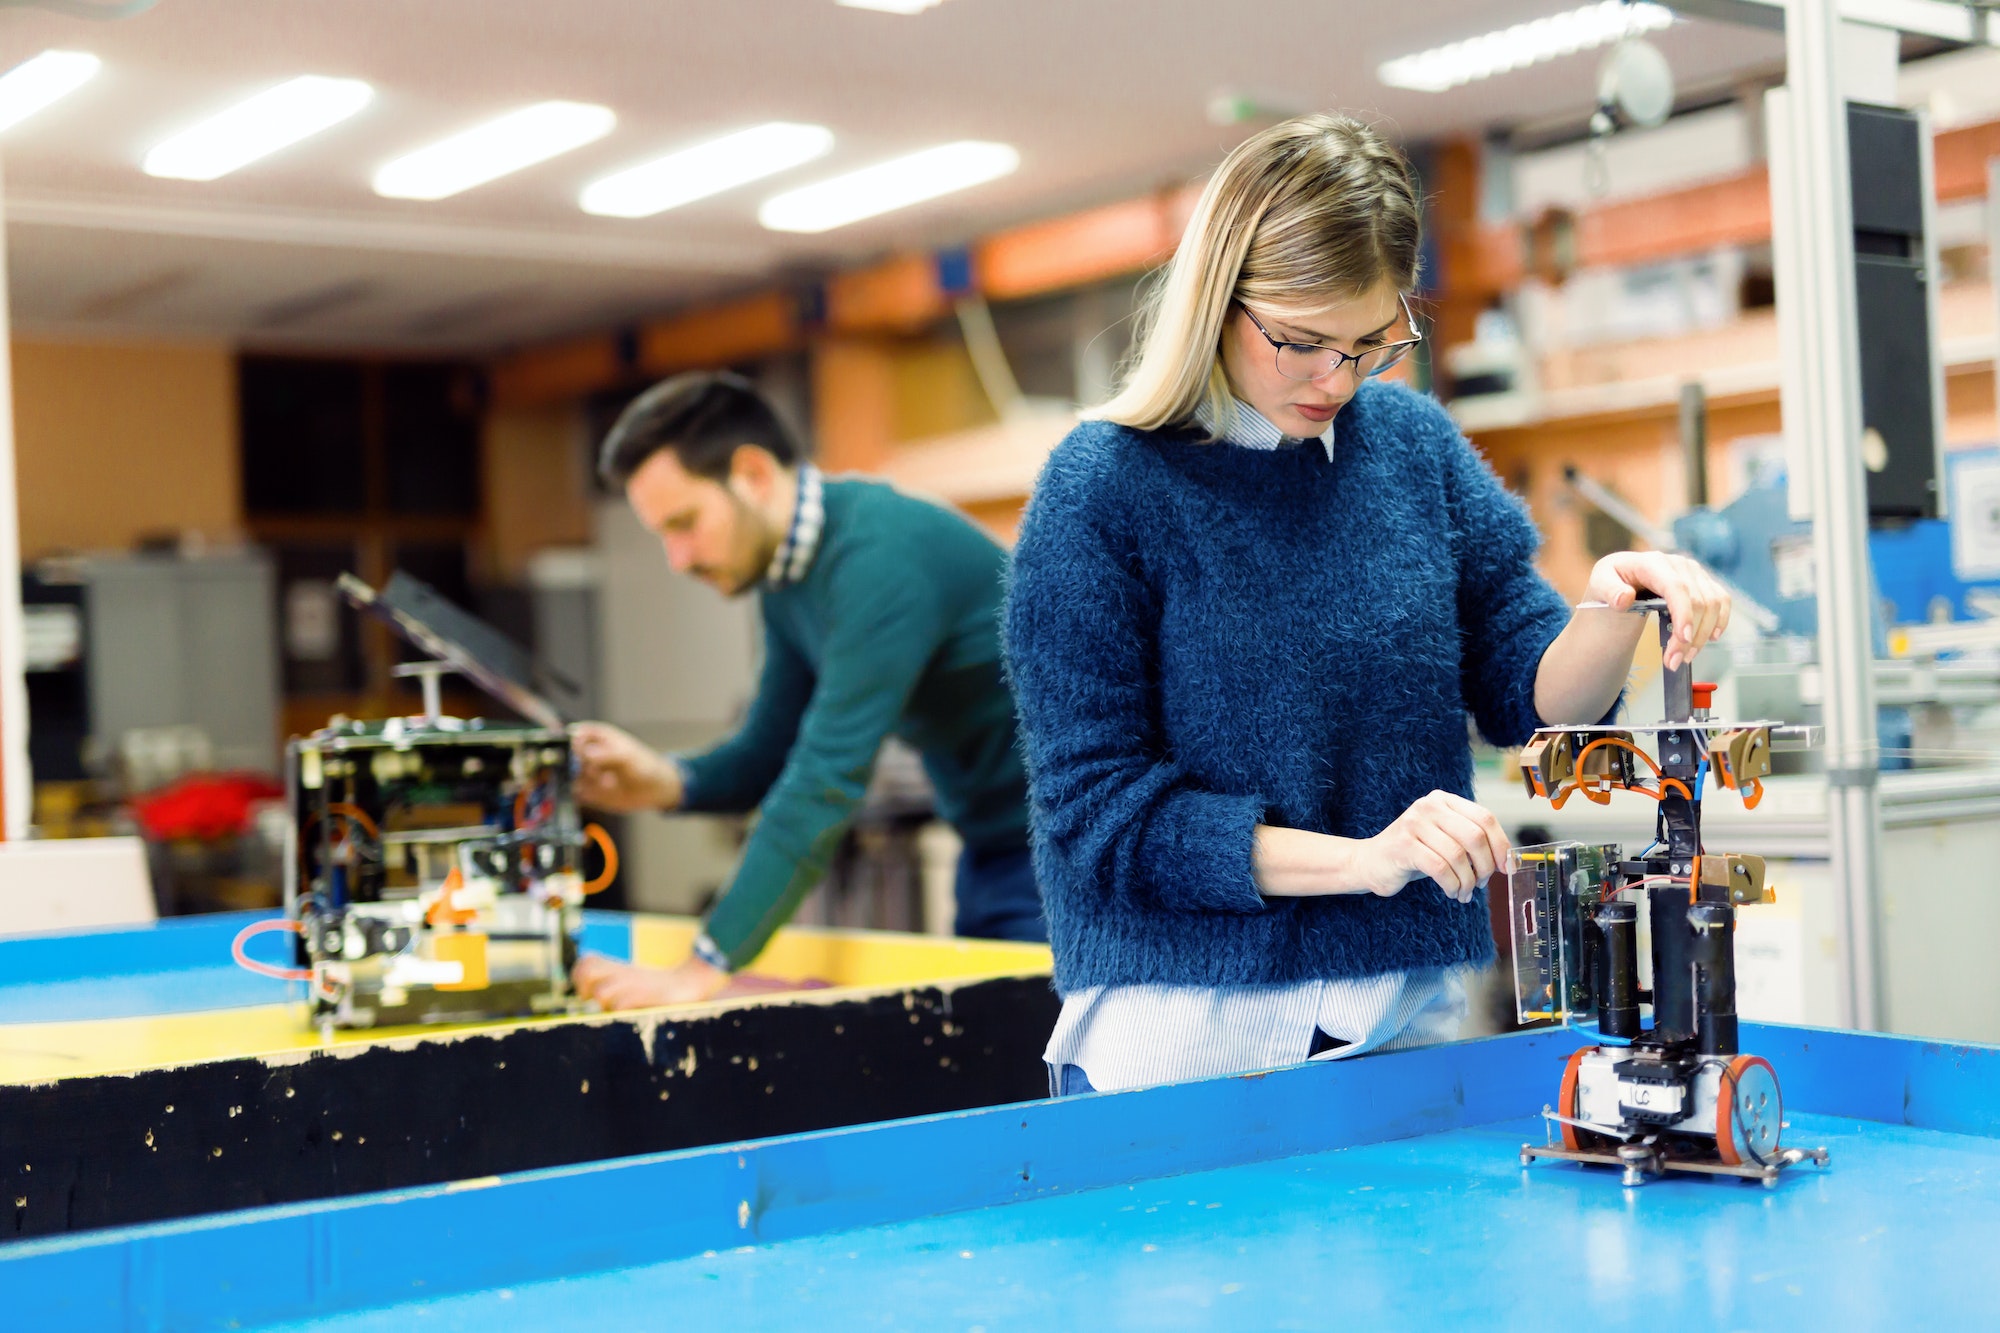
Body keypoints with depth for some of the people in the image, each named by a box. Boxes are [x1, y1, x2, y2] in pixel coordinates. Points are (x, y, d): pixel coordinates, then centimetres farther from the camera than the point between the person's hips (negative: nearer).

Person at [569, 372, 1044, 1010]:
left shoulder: (878, 556, -25)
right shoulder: (787, 580, 5)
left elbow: (830, 778, -30)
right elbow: (770, 753, 10)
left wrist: (704, 969, -31)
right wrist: (666, 782, -12)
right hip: (996, 846, 9)